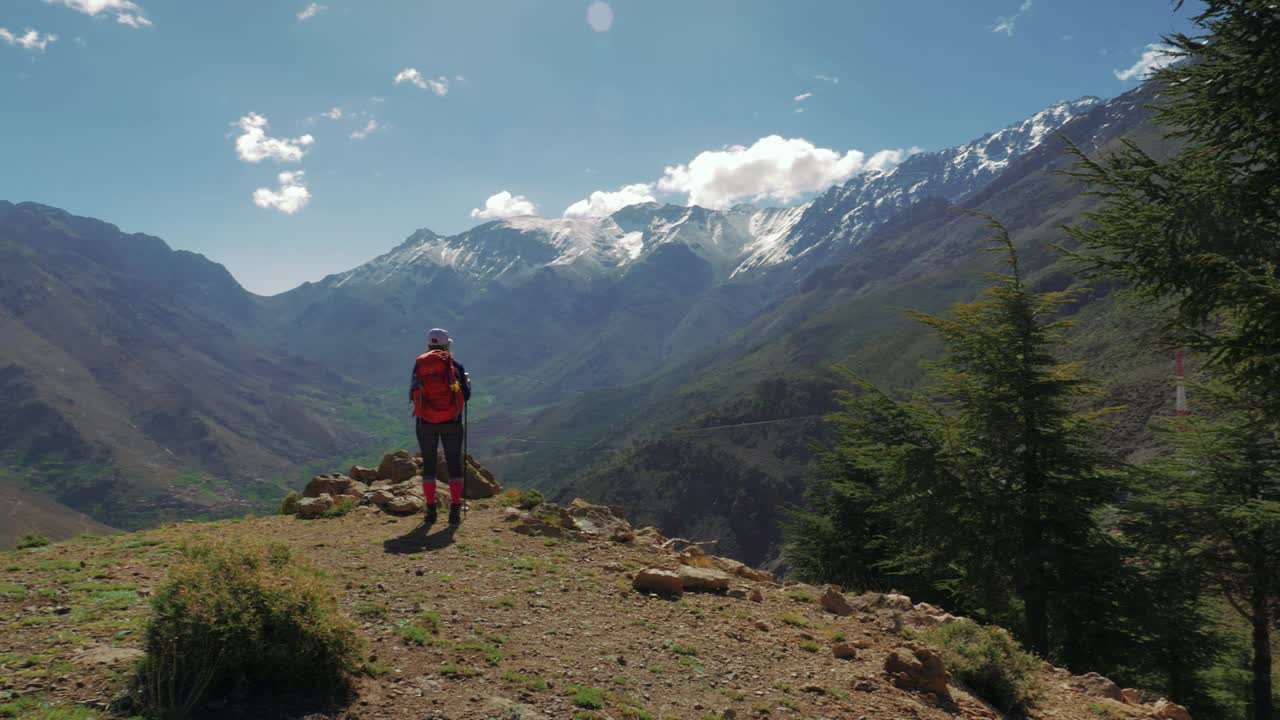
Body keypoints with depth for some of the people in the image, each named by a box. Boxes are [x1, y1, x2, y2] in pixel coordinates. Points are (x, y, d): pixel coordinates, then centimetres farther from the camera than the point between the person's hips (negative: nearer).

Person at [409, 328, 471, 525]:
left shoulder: (419, 365, 0)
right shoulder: (455, 365, -4)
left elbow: (413, 395, 4)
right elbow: (465, 396, -2)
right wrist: (467, 382, 17)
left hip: (425, 422, 1)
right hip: (451, 422, -1)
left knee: (428, 464, 12)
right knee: (454, 464, 8)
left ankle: (431, 510, 12)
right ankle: (455, 511, 4)